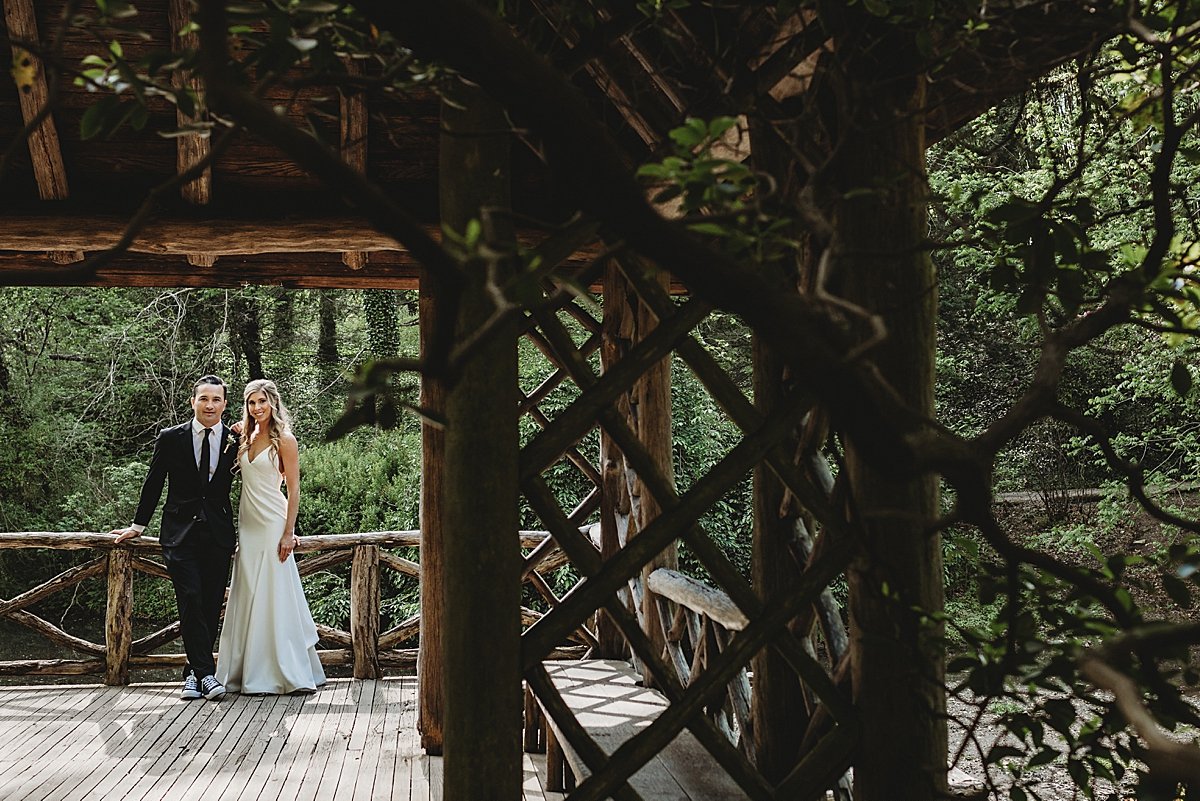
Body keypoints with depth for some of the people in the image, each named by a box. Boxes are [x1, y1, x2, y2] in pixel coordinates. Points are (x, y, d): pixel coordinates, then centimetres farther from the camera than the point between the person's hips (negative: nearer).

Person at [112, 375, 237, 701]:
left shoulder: (236, 441, 3)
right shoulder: (171, 438, 2)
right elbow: (153, 484, 10)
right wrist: (139, 525, 14)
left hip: (219, 535, 2)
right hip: (180, 533, -1)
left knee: (211, 606, 3)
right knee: (191, 601, -13)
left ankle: (193, 673, 15)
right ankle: (206, 674, -11)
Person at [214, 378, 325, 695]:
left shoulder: (284, 440, -7)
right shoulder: (247, 438, 12)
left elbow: (294, 489, -9)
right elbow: (243, 479, 17)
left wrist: (289, 533, -14)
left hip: (272, 523, -7)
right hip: (247, 523, 7)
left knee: (274, 596, -4)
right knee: (248, 596, 8)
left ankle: (287, 672, 3)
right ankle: (251, 672, 14)